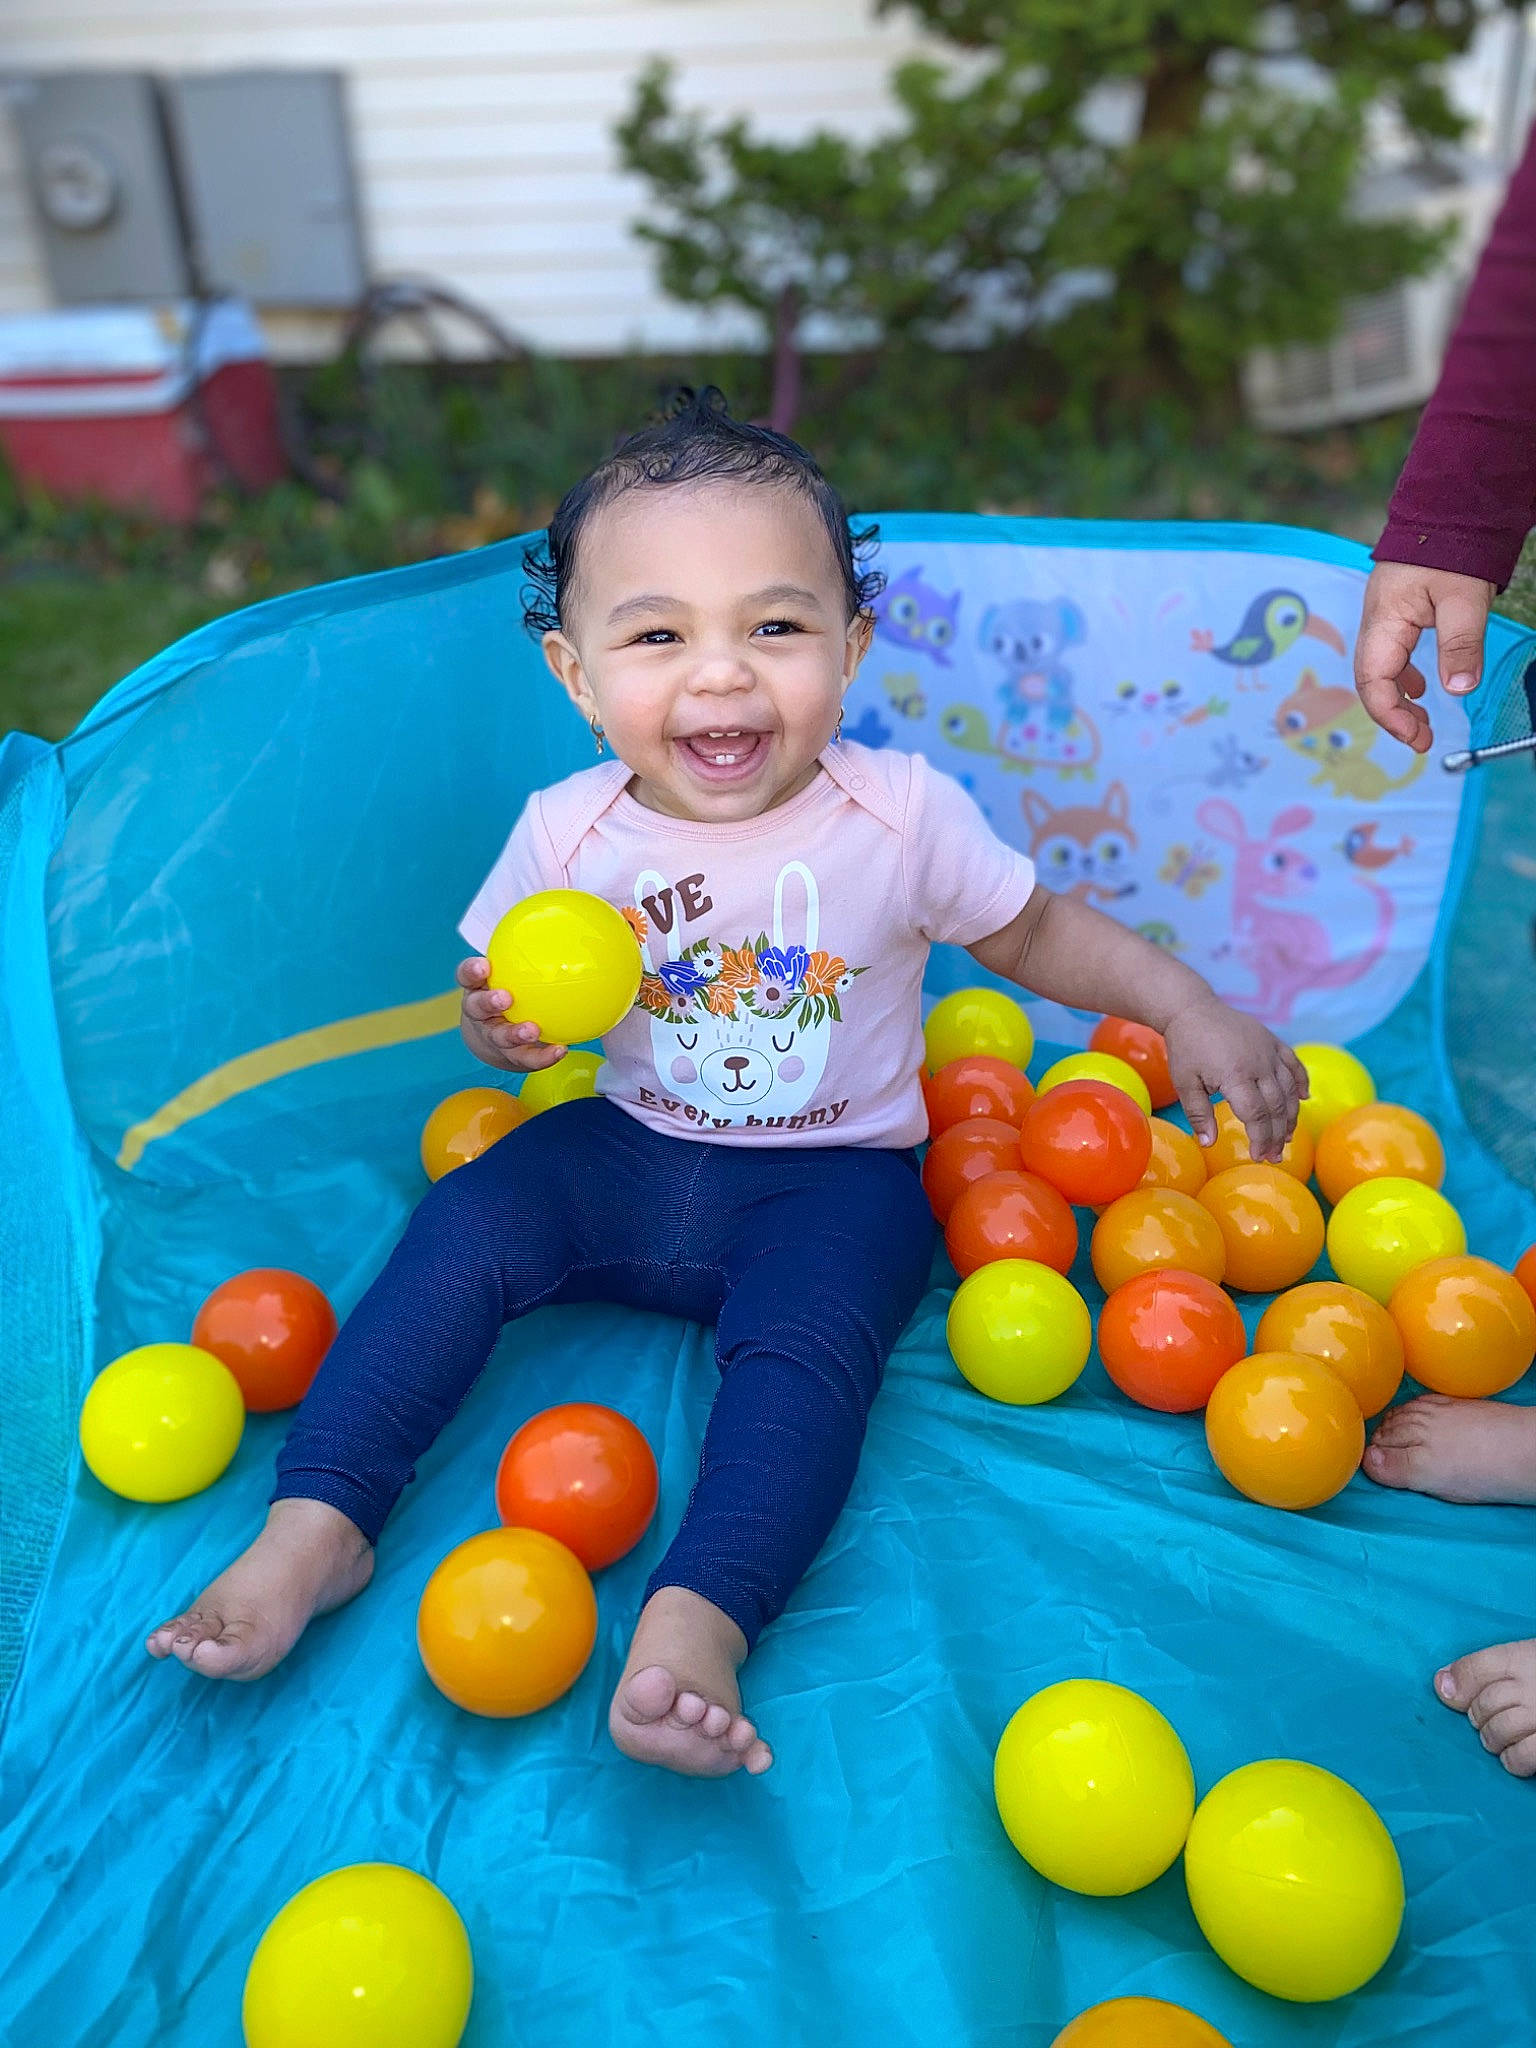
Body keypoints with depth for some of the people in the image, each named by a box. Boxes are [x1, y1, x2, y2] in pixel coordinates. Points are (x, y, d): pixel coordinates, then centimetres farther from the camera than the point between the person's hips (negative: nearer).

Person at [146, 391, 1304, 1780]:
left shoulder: (903, 815, -12)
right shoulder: (569, 832, -8)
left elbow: (1033, 933, 4)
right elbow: (508, 999, 6)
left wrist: (1188, 1007, -7)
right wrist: (501, 1025, -19)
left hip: (834, 1179, -2)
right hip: (630, 1152, 2)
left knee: (810, 1339, -29)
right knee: (464, 1228, -18)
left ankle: (696, 1626, -34)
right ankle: (316, 1525, -13)